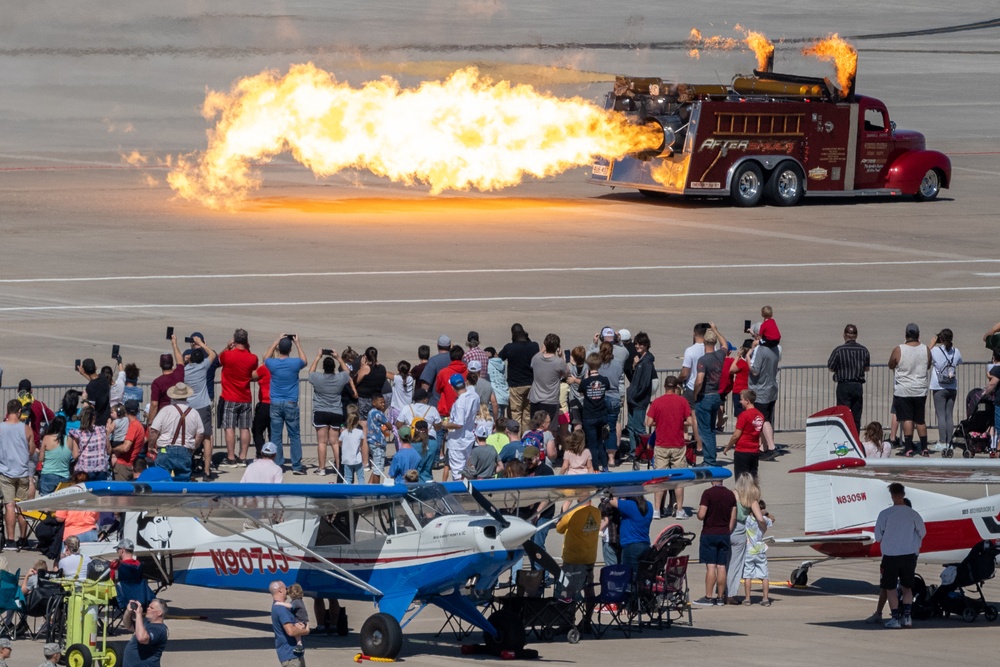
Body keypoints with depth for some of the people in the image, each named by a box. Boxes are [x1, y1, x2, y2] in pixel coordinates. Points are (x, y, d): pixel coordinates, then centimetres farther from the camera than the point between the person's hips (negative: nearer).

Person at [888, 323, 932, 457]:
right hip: (920, 390, 3)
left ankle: (908, 448, -10)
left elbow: (891, 366, 3)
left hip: (903, 390, -3)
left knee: (907, 419, -3)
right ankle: (924, 448, 15)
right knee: (920, 420, 13)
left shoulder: (898, 350, -11)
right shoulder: (926, 350, -2)